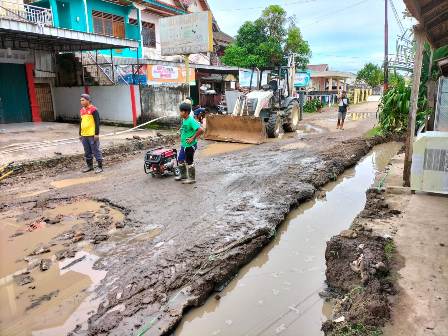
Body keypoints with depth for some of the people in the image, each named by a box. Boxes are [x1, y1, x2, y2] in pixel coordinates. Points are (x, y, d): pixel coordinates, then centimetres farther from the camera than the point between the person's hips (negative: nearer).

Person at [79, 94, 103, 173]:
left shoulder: (93, 110, -9)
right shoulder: (81, 110, 15)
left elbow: (97, 122, -12)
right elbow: (81, 122, 22)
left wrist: (97, 134, -15)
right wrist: (80, 134, 20)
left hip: (92, 135, -7)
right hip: (84, 135, 8)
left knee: (96, 151, -2)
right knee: (87, 152, 13)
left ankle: (100, 166, 6)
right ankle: (89, 165, 24)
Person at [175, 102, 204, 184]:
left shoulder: (191, 121, -21)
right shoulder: (184, 120, 6)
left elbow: (201, 130, -29)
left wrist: (193, 138, -22)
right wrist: (182, 137, 14)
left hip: (190, 145, -9)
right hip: (184, 145, 9)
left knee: (189, 162, 2)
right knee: (180, 159, 18)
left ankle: (192, 178, 17)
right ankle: (183, 175, 35)